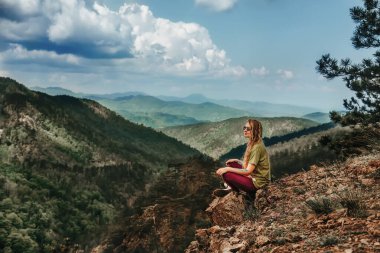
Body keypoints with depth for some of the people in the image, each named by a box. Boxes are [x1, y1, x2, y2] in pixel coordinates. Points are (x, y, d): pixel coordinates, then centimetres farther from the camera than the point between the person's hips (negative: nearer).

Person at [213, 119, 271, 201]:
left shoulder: (257, 147, -22)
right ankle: (230, 188, 7)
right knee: (231, 164, 12)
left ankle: (248, 192, 3)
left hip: (257, 183, -10)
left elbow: (248, 171, -24)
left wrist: (228, 169, -21)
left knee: (225, 174, -18)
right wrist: (236, 161, 6)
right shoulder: (252, 144, 8)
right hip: (252, 176, 10)